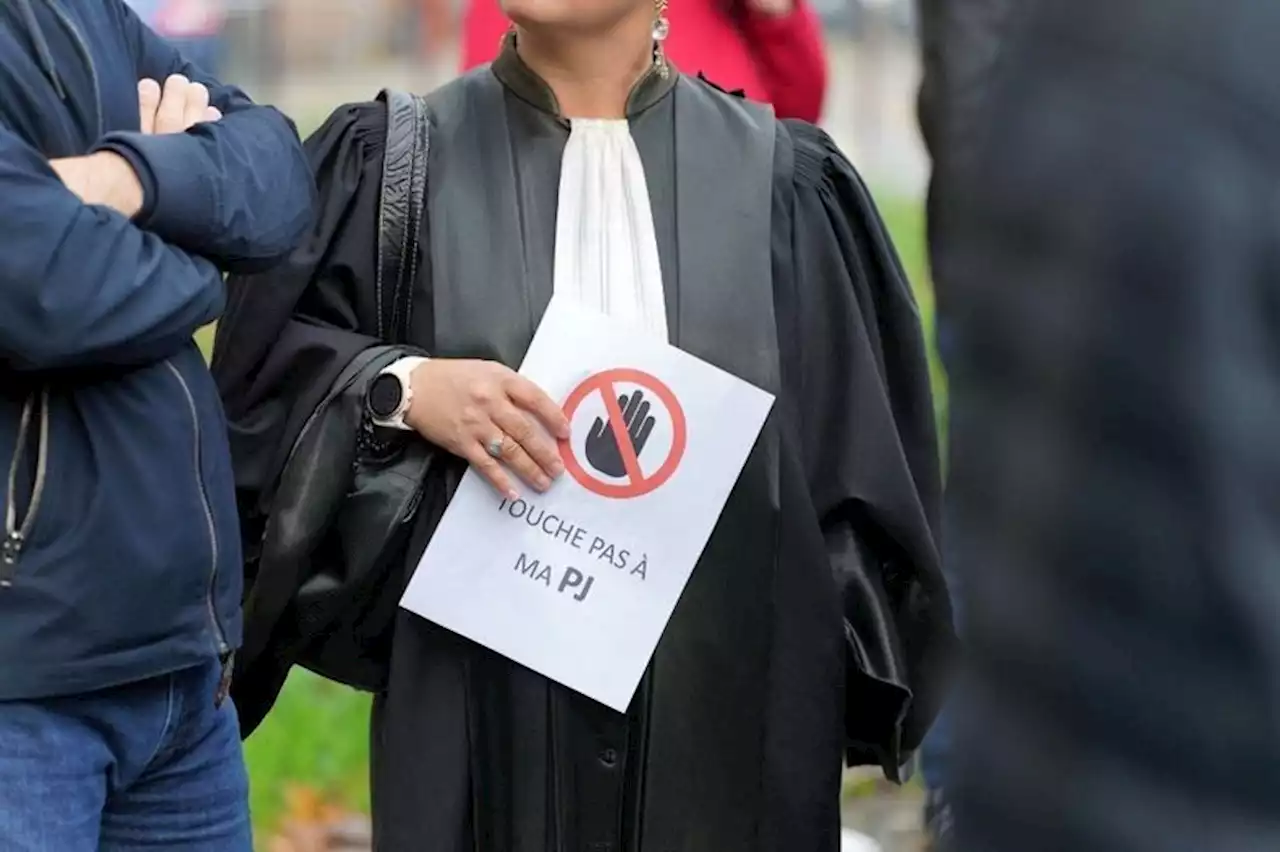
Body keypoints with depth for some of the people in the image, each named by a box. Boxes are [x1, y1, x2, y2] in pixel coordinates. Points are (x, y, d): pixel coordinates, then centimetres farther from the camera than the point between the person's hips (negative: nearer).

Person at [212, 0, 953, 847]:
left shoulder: (783, 185, 5)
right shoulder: (395, 166, 6)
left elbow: (858, 467, 5)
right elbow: (268, 360, 3)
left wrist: (833, 698, -2)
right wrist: (404, 387, -16)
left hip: (726, 705, 0)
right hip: (478, 702, 0)